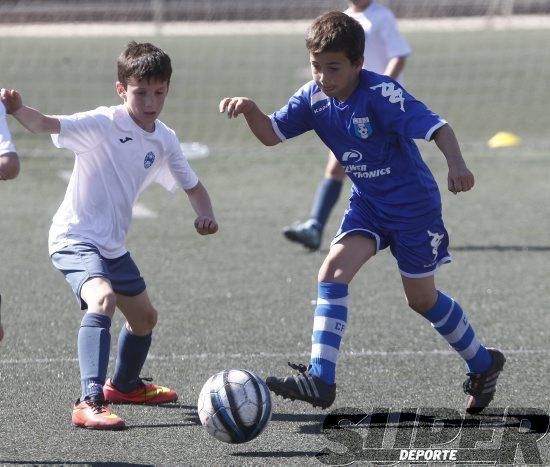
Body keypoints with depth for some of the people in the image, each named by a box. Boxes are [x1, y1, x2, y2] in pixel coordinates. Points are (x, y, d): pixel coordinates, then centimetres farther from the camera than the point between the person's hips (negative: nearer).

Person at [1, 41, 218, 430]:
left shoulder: (164, 141, 2)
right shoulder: (103, 125, -18)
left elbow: (192, 185, 15)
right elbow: (47, 125, -32)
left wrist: (205, 215, -6)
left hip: (113, 246, 8)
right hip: (75, 239, -8)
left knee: (145, 316, 24)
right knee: (103, 298, -34)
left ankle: (124, 385, 52)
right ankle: (90, 403, -40)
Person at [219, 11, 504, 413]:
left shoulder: (381, 94, -27)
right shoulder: (314, 97, -8)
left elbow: (437, 126, -35)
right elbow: (272, 134, -4)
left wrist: (456, 162, -54)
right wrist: (250, 110, -26)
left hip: (413, 203, -5)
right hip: (367, 203, 5)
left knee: (422, 298, 9)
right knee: (333, 271, -17)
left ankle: (483, 364, 33)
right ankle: (321, 379, -20)